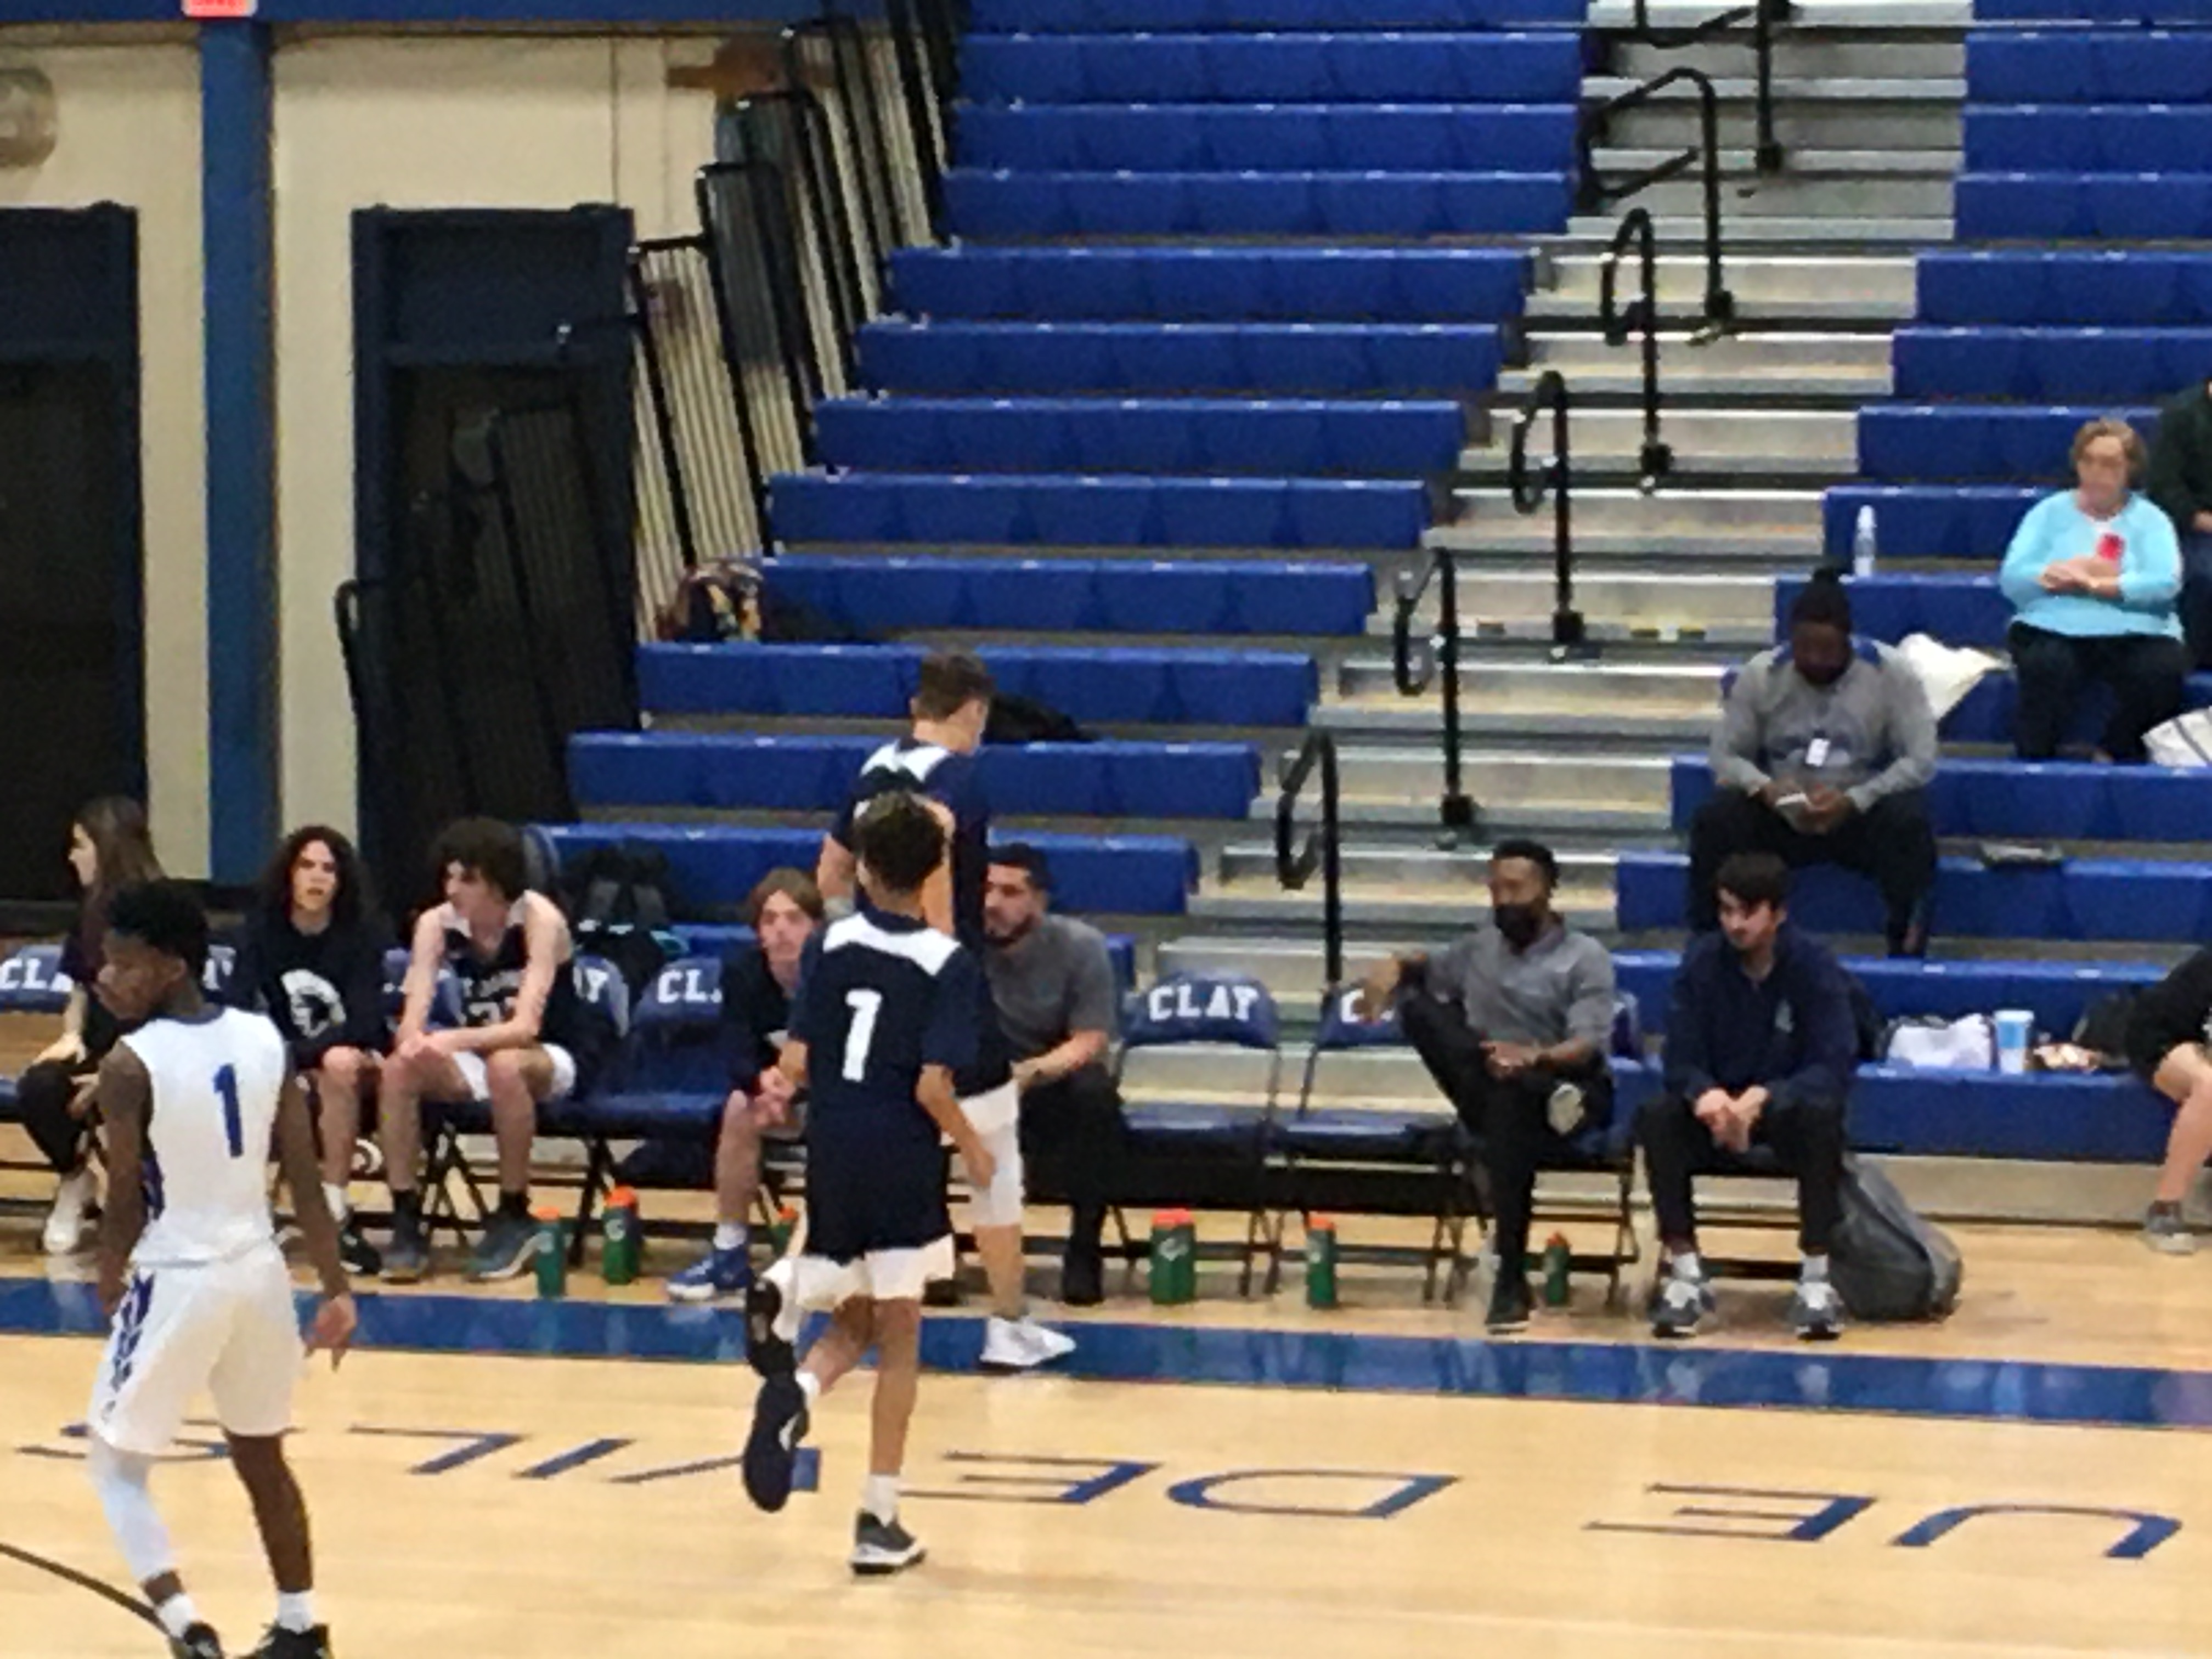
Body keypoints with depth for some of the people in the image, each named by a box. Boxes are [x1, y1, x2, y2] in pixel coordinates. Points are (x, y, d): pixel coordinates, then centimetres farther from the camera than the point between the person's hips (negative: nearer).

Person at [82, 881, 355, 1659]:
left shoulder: (130, 1065, -17)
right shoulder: (265, 1040, 1)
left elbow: (129, 1203, -13)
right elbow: (306, 1180, 1)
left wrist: (111, 1286, 5)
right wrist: (337, 1289, 6)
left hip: (179, 1280, -6)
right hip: (258, 1270, 6)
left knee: (117, 1465, 10)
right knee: (261, 1455, 24)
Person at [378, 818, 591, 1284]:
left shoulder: (539, 919, -21)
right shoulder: (436, 924, -8)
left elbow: (526, 1027, -30)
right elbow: (412, 1021, -15)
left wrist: (453, 1041, -46)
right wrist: (416, 1042, -40)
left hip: (550, 1059, -4)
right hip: (479, 1057, 4)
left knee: (505, 1065, -38)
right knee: (399, 1068, -23)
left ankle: (514, 1218, -22)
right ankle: (405, 1219, -17)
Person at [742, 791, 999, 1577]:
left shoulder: (830, 944, -1)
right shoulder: (949, 964, -10)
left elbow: (794, 1063, -3)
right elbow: (933, 1085, -16)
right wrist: (973, 1145, 1)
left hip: (831, 1158, 3)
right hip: (903, 1166, -3)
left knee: (853, 1325, 17)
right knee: (898, 1339, 8)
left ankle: (795, 1390, -19)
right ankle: (878, 1521, 8)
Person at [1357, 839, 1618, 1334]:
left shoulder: (1584, 958, 0)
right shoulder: (1480, 949, 18)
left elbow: (1589, 1045, -14)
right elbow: (1428, 973, 34)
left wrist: (1534, 1057, -36)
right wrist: (1395, 968, 7)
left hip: (1571, 1086, -5)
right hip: (1489, 1089, 5)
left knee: (1511, 1102, -42)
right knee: (1418, 1005, -18)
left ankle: (1511, 1279, -42)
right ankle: (1543, 1096, -38)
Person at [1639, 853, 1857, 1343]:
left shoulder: (1814, 966, -13)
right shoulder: (1701, 962, -8)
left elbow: (1835, 1065, -20)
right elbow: (1681, 1059, -11)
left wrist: (1762, 1098, -36)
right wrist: (1706, 1094, -36)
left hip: (1784, 1102, -2)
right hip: (1716, 1103, 2)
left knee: (1820, 1114, -36)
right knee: (1657, 1116, -29)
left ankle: (1817, 1278, -29)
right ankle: (1684, 1274, -22)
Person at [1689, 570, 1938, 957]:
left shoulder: (1892, 674, -8)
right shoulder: (1760, 675, -1)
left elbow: (1920, 761, -12)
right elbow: (1726, 755, 0)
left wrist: (1853, 801, -26)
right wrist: (1767, 789, -23)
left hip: (1864, 813, -2)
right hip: (1782, 818, 2)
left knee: (1907, 821, -35)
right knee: (1714, 820, -27)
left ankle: (1907, 947, -26)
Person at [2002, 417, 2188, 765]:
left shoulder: (2149, 519, 14)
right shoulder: (2049, 513, 16)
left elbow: (2166, 583, -5)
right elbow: (2011, 579, 2)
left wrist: (2098, 585, -13)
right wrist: (2074, 570, -9)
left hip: (2133, 632, 1)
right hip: (2054, 630, -1)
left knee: (2163, 670, -30)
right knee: (2046, 666, -34)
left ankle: (2117, 752, -7)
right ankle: (2033, 757, -15)